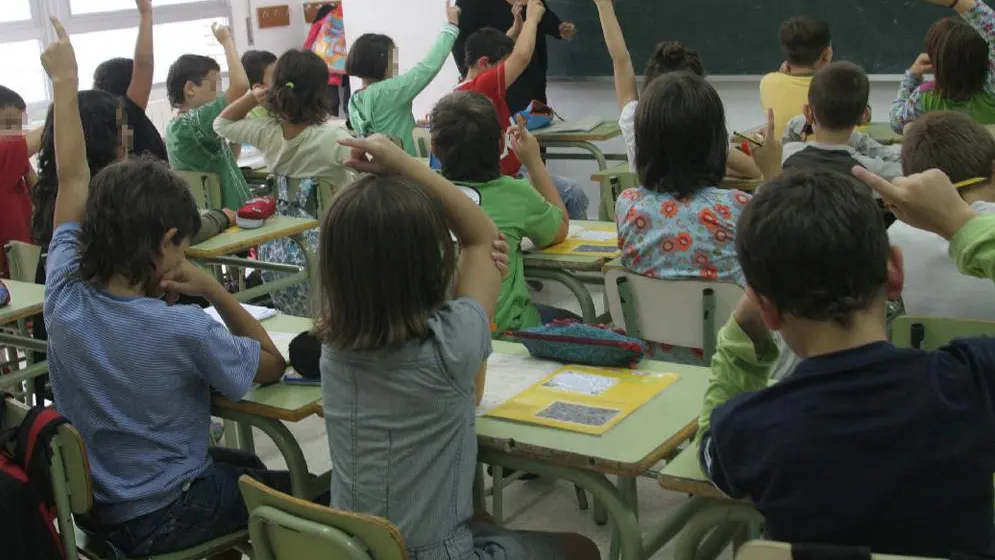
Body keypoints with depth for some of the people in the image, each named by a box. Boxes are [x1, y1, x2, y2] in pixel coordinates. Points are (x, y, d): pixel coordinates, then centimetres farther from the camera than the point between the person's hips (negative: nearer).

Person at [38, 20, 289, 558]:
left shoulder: (62, 296, -15)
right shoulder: (183, 330, -31)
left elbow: (72, 179, -4)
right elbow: (272, 366, -14)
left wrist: (64, 82, 3)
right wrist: (214, 289, -19)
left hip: (87, 504, 6)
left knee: (246, 464, 29)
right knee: (294, 487, 20)